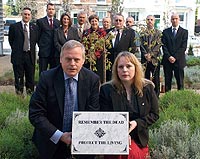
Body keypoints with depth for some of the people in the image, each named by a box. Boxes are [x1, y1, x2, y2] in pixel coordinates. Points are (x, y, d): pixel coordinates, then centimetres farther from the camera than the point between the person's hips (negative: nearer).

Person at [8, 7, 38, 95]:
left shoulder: (34, 27, 6)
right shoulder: (14, 27, 0)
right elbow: (11, 41, 7)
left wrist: (31, 49, 7)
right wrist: (16, 49, 7)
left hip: (30, 55, 2)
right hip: (18, 55, -2)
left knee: (30, 77, 7)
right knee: (18, 77, 4)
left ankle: (30, 92, 20)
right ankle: (19, 94, 14)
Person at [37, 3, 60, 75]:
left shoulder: (57, 22, 12)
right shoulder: (40, 21, 1)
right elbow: (38, 36, 3)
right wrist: (40, 45, -1)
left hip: (54, 51, 3)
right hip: (43, 51, -3)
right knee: (42, 72, 2)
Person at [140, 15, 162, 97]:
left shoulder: (158, 32, 5)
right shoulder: (142, 33, 9)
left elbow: (159, 45, -4)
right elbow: (142, 45, 3)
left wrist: (151, 54, -14)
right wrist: (145, 55, -12)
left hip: (155, 58, -1)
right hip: (145, 59, 1)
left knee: (155, 78, 2)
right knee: (145, 78, 6)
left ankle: (156, 96, 10)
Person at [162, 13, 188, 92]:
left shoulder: (184, 32, 4)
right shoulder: (165, 32, 9)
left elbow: (183, 47, -4)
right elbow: (164, 46, 2)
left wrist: (175, 57, -13)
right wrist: (169, 57, -11)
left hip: (179, 60, -1)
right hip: (167, 60, 2)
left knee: (180, 82, 2)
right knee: (167, 81, 6)